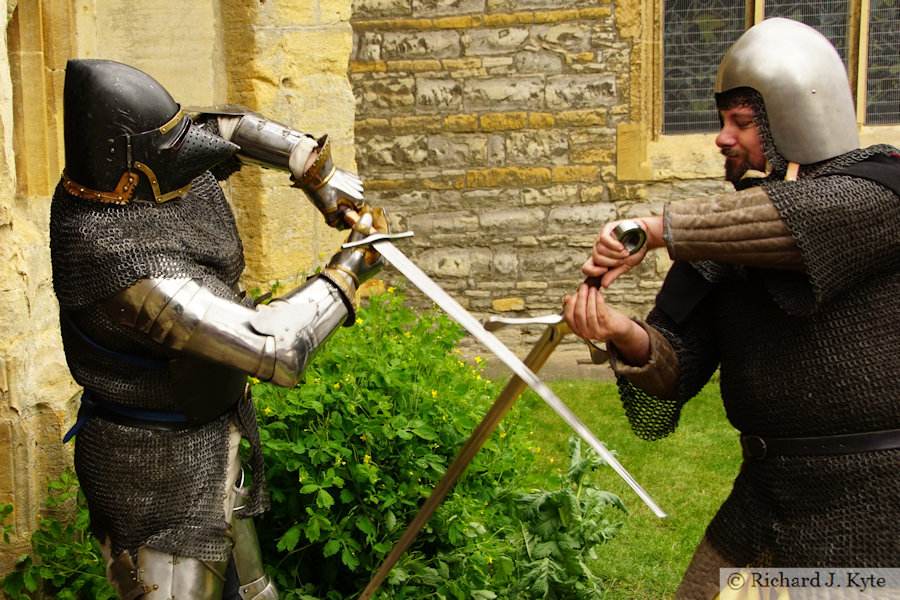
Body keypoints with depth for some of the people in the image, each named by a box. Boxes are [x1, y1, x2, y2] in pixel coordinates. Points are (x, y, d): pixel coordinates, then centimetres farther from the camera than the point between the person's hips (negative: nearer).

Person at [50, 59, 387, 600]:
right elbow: (274, 347, -39)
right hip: (158, 465, -9)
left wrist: (325, 177, -1)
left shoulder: (129, 175, -11)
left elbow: (228, 127, 8)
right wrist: (349, 272, -23)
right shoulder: (133, 271, -38)